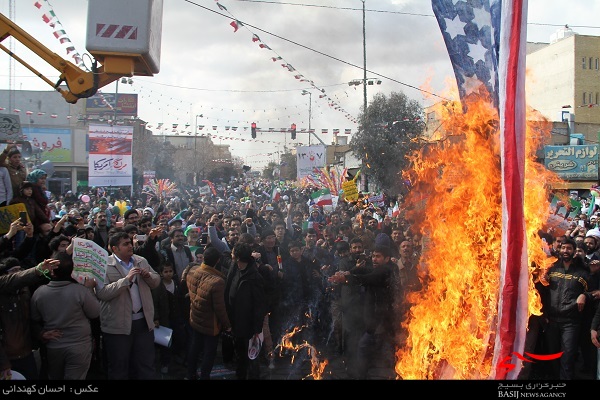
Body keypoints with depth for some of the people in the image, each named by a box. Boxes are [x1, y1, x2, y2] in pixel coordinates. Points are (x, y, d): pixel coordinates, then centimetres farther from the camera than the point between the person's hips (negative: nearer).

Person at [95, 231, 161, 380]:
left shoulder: (141, 261, 7)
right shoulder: (105, 265, -11)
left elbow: (156, 281, 13)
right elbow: (101, 293, -21)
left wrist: (149, 276, -10)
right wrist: (126, 279, -28)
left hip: (143, 320, 5)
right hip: (118, 325, -5)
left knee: (146, 365, 16)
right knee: (119, 368, 11)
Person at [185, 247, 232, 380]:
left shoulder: (191, 274, -14)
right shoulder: (217, 281, -35)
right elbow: (219, 308, -26)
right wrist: (227, 325, -12)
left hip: (195, 320, 6)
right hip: (211, 325, -6)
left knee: (194, 348, 25)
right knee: (209, 353, 14)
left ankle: (190, 375, 41)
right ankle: (204, 377, 28)